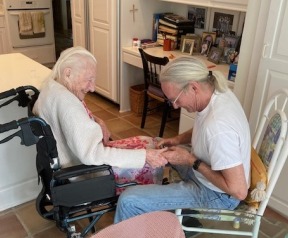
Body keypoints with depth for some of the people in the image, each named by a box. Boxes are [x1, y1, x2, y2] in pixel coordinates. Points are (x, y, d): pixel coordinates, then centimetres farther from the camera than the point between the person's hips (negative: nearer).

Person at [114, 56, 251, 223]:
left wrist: (191, 161, -26)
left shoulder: (218, 125, -38)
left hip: (216, 194, -9)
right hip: (204, 171, 9)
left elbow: (239, 190, -31)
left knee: (129, 201, -15)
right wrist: (178, 139, -5)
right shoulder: (216, 92, -10)